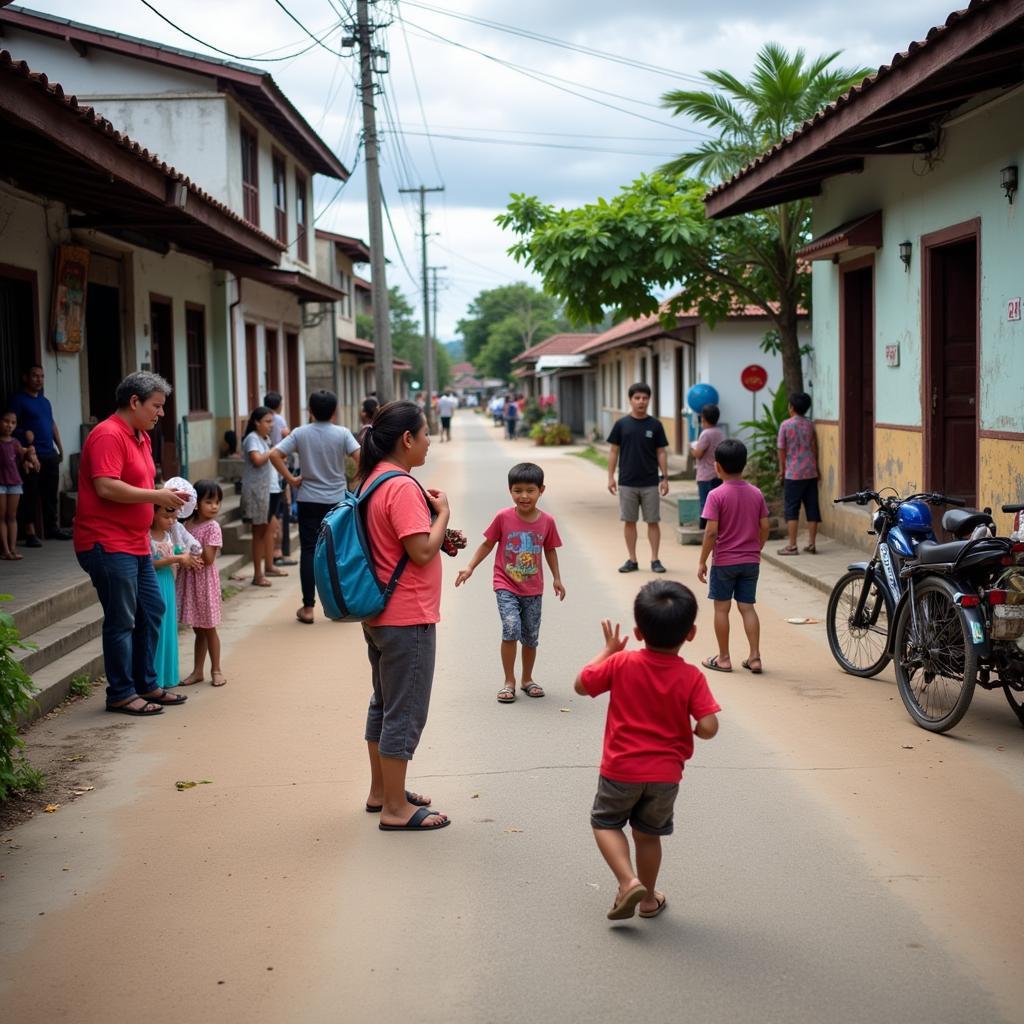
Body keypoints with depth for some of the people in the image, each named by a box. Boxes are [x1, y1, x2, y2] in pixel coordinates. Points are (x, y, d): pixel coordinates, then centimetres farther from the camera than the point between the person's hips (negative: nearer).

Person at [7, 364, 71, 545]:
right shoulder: (17, 400, -3)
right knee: (30, 494, -5)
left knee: (51, 493, 10)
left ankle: (52, 527, 19)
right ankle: (30, 532, -1)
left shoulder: (45, 401, 19)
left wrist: (60, 447, 18)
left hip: (50, 454, 7)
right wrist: (24, 436, -19)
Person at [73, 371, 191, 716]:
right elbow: (106, 487, -26)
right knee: (122, 620, -3)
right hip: (108, 543, -10)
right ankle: (121, 694, 8)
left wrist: (165, 493, 7)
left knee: (152, 611, 15)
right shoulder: (108, 435, -16)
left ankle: (146, 685, 26)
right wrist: (156, 496, -19)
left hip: (135, 543, 10)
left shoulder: (141, 437, 16)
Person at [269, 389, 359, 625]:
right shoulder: (342, 433, -6)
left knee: (309, 551, 4)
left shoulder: (300, 433, -3)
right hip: (337, 500, 0)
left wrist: (291, 479, -4)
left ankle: (308, 608, 4)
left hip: (308, 500, 0)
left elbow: (274, 455, -11)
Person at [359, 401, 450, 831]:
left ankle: (381, 791, 31)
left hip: (380, 614, 10)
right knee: (405, 712, -2)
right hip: (407, 618, -10)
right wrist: (443, 513, -9)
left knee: (384, 704, 19)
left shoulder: (375, 481, 10)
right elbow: (422, 551, -23)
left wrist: (443, 537, 6)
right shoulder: (402, 487, -21)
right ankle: (396, 809, 6)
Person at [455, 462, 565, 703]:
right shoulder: (503, 518, -11)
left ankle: (527, 679, 33)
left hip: (533, 589, 3)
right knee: (511, 628, -20)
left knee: (531, 637, 11)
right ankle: (509, 681, -5)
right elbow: (488, 544, 1)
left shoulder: (547, 521, -5)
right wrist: (470, 568, -4)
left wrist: (556, 578, 8)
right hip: (506, 586, -3)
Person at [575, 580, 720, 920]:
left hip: (621, 769, -1)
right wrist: (692, 731, 4)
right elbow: (709, 726, -19)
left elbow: (582, 684, 0)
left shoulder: (621, 664, -13)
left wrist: (608, 650, 9)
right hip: (666, 774, 2)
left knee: (605, 822, 18)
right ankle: (648, 898, 33)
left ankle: (629, 881, -3)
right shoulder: (691, 677, -13)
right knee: (648, 833, 20)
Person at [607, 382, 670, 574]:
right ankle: (632, 560, 15)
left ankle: (655, 559, 10)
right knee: (629, 521, 6)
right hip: (627, 483, 1)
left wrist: (665, 478, -2)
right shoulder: (621, 424, 1)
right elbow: (614, 451, 5)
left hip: (650, 483, -1)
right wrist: (610, 477, -1)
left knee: (653, 521, 2)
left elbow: (661, 453, 3)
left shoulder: (655, 425, 1)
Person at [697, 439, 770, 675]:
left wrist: (702, 561, -9)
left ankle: (723, 658, 14)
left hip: (724, 561, -4)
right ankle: (755, 657, 6)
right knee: (747, 607, 10)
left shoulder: (716, 495, -14)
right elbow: (764, 527, 2)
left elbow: (711, 531, -17)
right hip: (750, 561, 4)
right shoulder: (756, 493, 1)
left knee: (721, 608, 8)